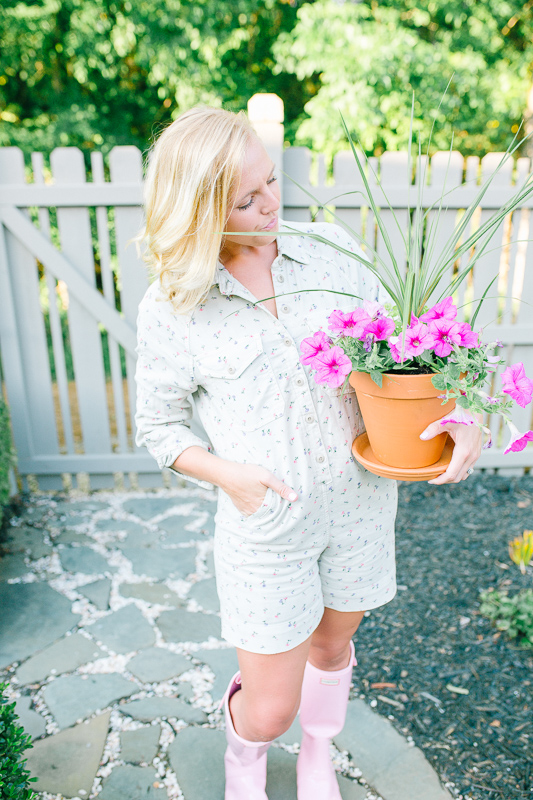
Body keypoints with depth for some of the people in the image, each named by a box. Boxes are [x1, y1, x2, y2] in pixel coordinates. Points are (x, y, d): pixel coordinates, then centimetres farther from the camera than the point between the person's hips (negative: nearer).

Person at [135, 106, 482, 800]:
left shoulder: (329, 248, -4)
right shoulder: (172, 307, -11)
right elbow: (158, 426, -1)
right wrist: (226, 474, -19)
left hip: (360, 499, 3)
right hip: (266, 521, -3)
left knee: (332, 641, 26)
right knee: (270, 709, 9)